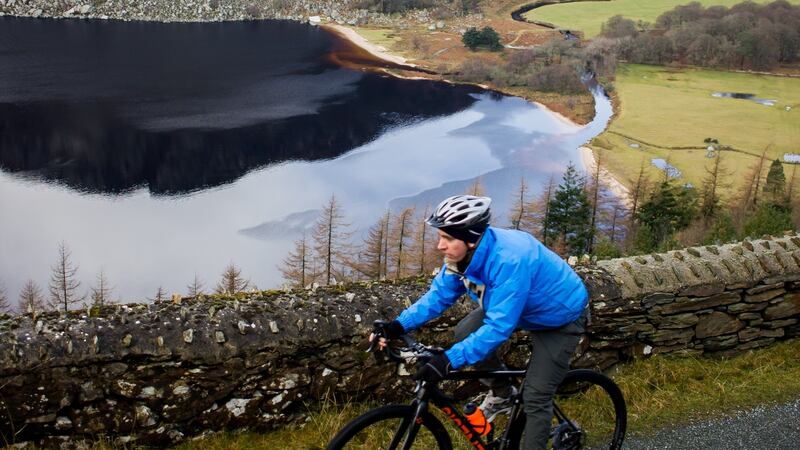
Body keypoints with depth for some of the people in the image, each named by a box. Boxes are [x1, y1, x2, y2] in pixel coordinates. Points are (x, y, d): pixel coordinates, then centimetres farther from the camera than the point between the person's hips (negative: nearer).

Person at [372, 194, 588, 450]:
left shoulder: (510, 261, -41)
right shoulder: (463, 254, -18)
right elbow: (438, 296, -10)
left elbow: (498, 328, -42)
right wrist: (397, 327, -23)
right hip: (521, 308, 7)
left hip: (561, 316, -7)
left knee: (535, 397, -10)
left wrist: (448, 360, -47)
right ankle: (501, 393, 12)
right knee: (465, 333, -10)